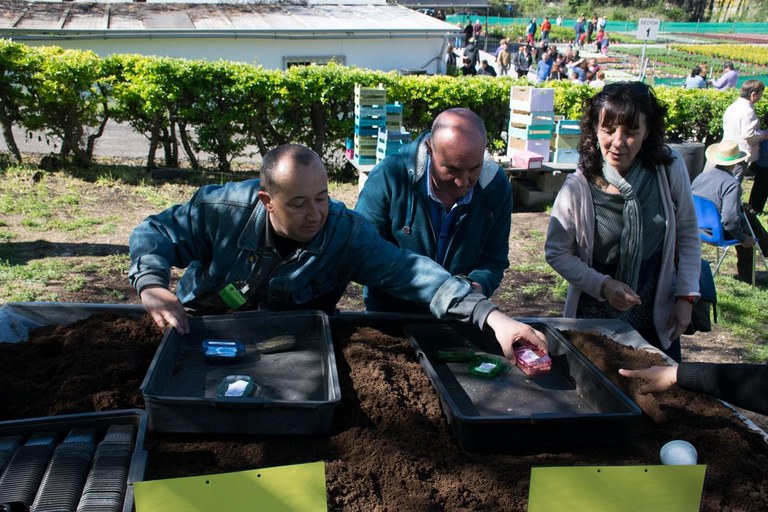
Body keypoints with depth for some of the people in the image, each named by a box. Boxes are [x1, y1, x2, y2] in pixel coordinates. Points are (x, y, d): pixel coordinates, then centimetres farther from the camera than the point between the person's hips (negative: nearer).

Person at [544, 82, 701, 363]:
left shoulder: (671, 169, -12)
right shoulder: (577, 188, -19)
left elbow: (688, 236, 1)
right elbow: (556, 252, -9)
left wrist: (686, 297, -2)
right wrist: (602, 285, -20)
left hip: (658, 315, 3)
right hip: (595, 316, -2)